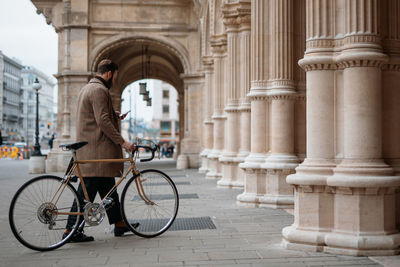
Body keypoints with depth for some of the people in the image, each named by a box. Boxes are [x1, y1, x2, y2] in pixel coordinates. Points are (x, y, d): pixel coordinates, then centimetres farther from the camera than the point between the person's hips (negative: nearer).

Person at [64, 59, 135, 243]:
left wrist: (113, 116, 21)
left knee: (108, 187, 15)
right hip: (97, 149, -11)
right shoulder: (99, 90, -13)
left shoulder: (86, 88, 20)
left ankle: (119, 224, 22)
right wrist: (122, 142, -20)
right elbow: (103, 121, -22)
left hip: (88, 146, 11)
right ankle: (72, 231, -2)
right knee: (88, 190, -7)